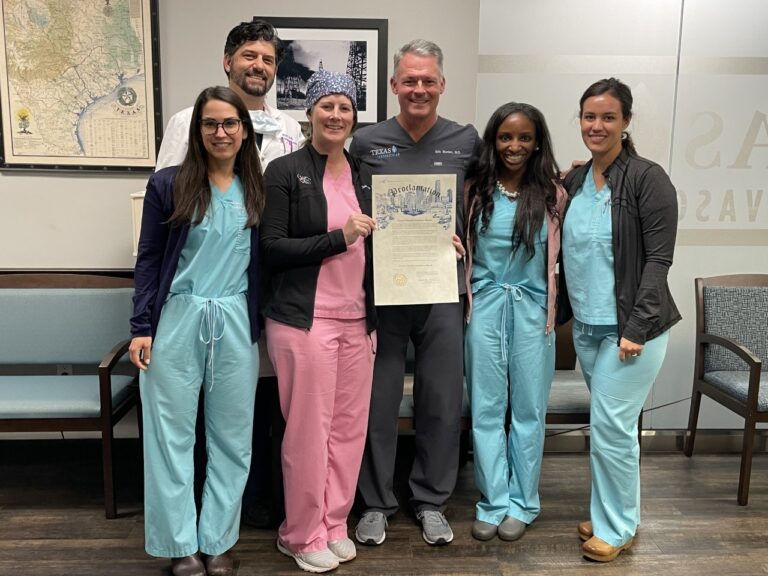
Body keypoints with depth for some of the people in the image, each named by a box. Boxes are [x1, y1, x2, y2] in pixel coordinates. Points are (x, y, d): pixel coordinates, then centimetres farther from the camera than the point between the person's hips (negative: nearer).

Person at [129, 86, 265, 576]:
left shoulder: (257, 190, 7)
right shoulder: (169, 184, 0)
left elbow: (261, 262, 11)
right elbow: (149, 259, 1)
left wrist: (261, 323, 7)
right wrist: (142, 327, -5)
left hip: (236, 323, 2)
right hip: (177, 319, -2)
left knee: (232, 435, 8)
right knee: (172, 434, 4)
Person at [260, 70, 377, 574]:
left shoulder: (364, 173, 13)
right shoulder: (285, 172, -4)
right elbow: (272, 249, -11)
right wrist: (338, 238, -17)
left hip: (358, 319, 6)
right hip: (305, 319, -5)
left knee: (349, 427, 9)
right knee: (309, 430, 2)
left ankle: (334, 525, 27)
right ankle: (302, 535, 21)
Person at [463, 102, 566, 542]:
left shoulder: (553, 194, 0)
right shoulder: (476, 190, 2)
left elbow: (562, 253, 9)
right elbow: (462, 249, 9)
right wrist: (467, 297, 3)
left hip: (532, 308, -1)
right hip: (485, 307, 1)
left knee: (528, 409, 8)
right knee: (487, 409, 7)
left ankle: (522, 503, 23)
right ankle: (493, 501, 20)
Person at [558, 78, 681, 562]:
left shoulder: (647, 178, -10)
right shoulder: (575, 181, 8)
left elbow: (659, 259, -13)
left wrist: (636, 329, -18)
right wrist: (560, 312, 12)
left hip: (630, 327, -6)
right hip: (586, 325, 6)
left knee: (611, 425, -3)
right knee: (610, 424, 15)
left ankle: (617, 528, 15)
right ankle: (616, 514, 30)